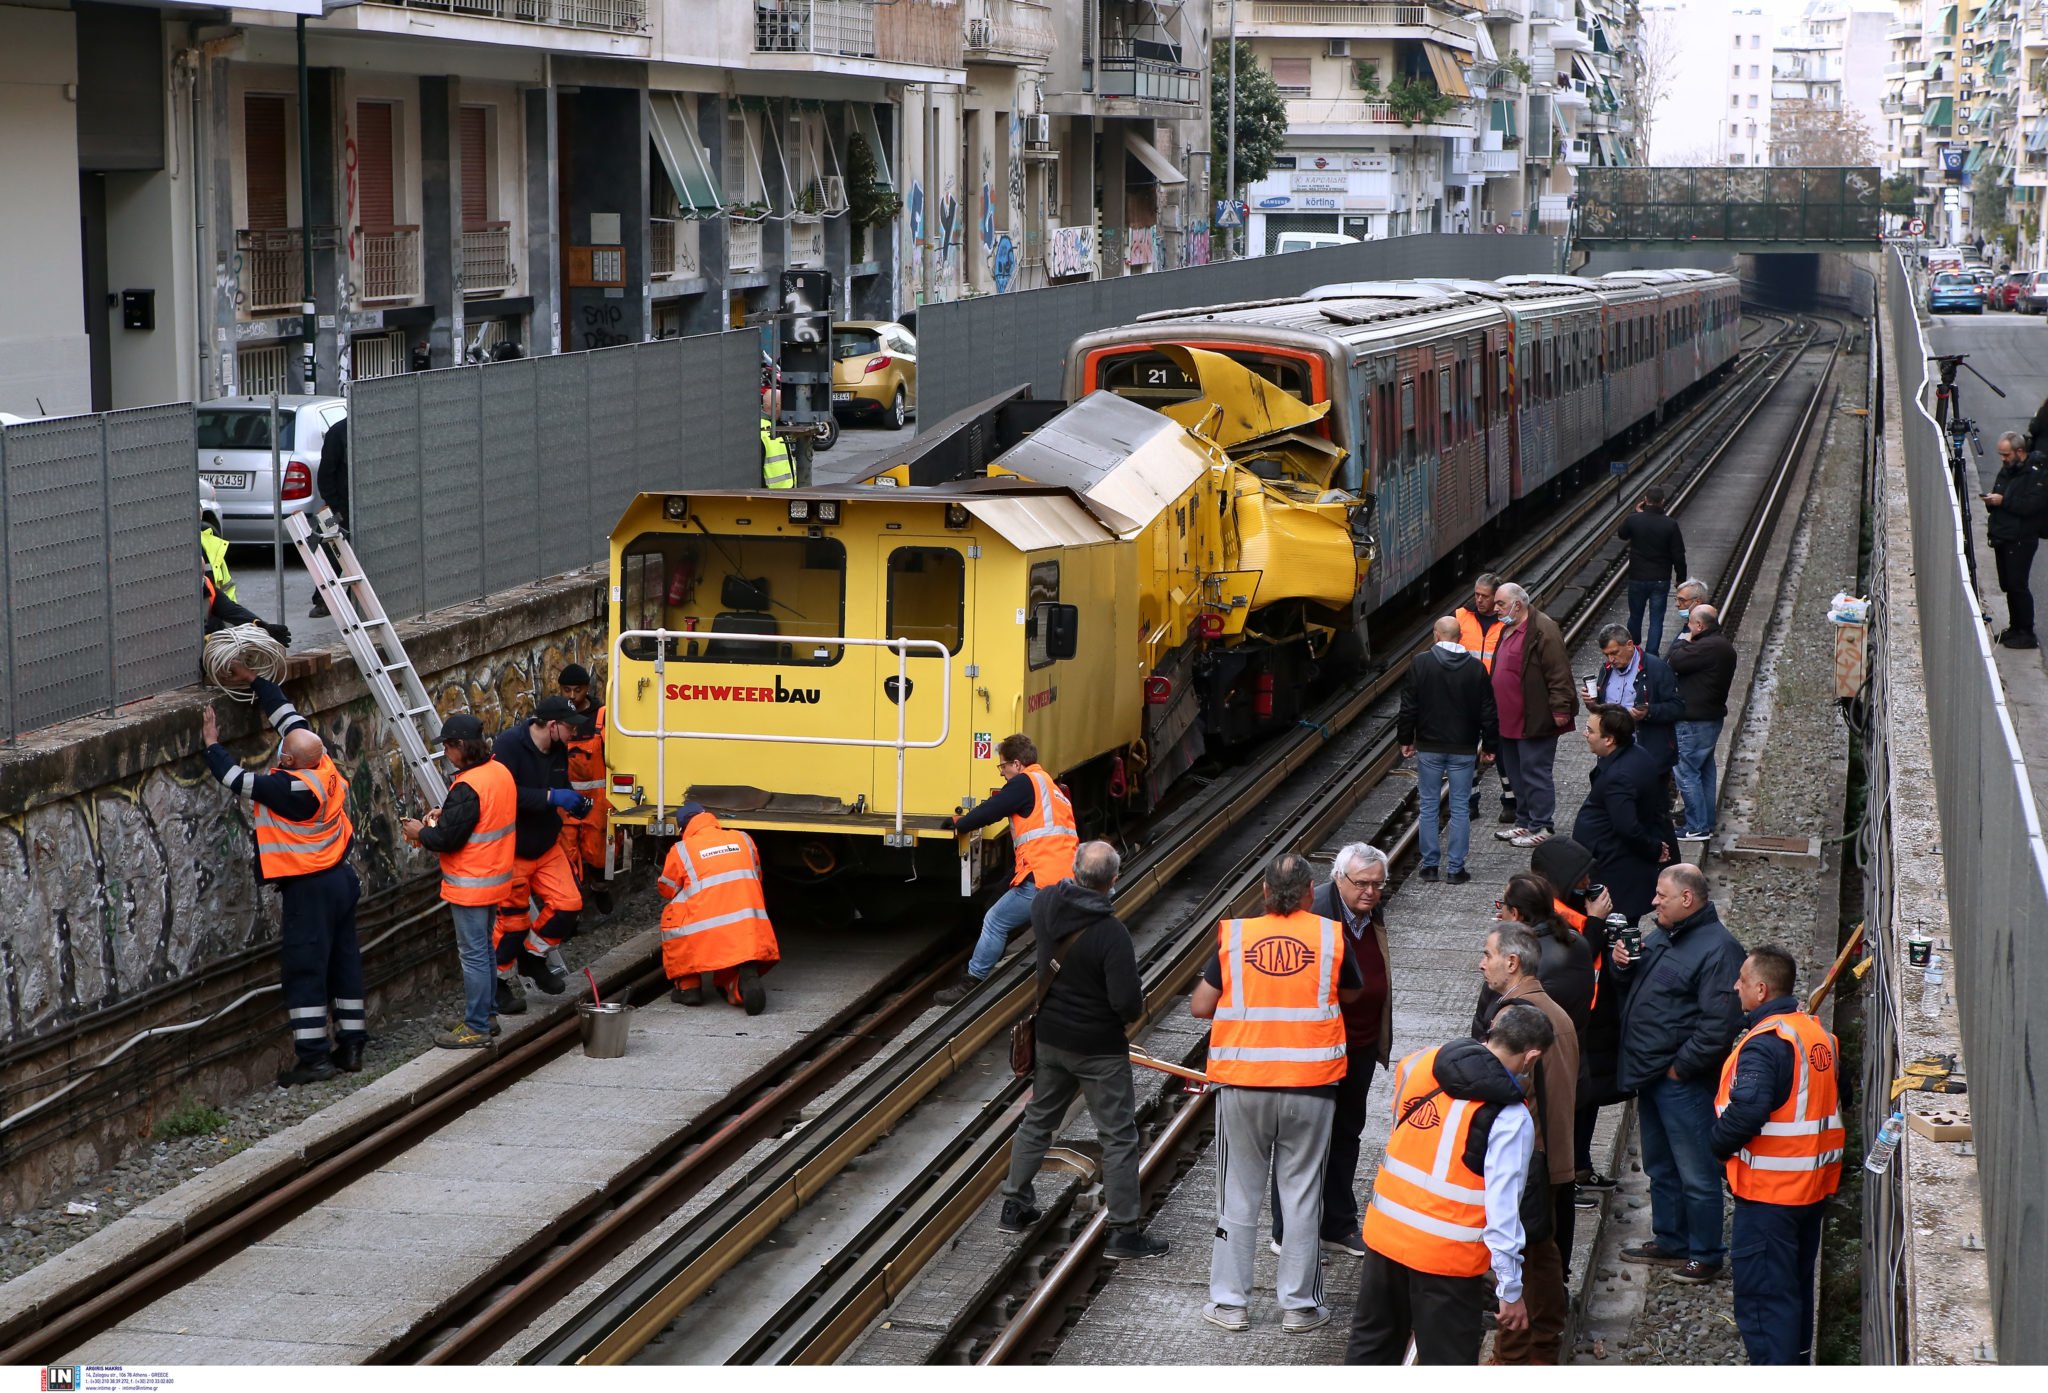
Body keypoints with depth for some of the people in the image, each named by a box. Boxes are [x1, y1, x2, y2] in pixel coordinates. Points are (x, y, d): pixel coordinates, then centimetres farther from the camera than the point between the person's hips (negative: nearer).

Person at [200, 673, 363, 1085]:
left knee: (305, 969, -3)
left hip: (309, 888, -9)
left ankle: (313, 1056, -4)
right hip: (341, 879, 9)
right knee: (344, 962, 14)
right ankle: (350, 1047, 21)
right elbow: (288, 715, 7)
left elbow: (239, 781, -17)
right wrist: (254, 680, 12)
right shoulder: (323, 764, -4)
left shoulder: (292, 788, -25)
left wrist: (213, 745, -3)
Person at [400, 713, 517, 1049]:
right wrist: (447, 814, 11)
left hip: (470, 885, -9)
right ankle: (486, 1015, 30)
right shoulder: (500, 773, 4)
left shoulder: (467, 788, -25)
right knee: (483, 949, 20)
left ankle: (476, 1028, 3)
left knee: (473, 954, -2)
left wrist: (420, 832, -4)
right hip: (495, 878, 9)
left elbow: (448, 839, -23)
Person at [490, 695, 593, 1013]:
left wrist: (572, 800, -3)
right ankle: (501, 982, 20)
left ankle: (533, 956, 23)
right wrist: (550, 797, -33)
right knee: (512, 916, 1)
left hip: (547, 846, 7)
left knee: (568, 903, -1)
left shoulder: (558, 749, 2)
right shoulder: (508, 744, -22)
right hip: (513, 850, -7)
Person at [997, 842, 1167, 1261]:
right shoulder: (1110, 932, -27)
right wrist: (1136, 1009, -5)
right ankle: (1125, 1231, 7)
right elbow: (1127, 1002, -27)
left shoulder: (1045, 905, -8)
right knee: (1119, 1138, 4)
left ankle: (1015, 1206, 32)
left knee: (1037, 1120, 23)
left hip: (1050, 1037, 6)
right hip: (1100, 1049, -6)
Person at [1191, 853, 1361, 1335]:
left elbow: (1200, 1006, 0)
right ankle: (1299, 1305, 14)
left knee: (1239, 1195, 11)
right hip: (1310, 1084, 0)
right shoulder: (1331, 936, -3)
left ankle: (1230, 1303, 16)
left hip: (1242, 1083, 0)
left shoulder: (1234, 936, -3)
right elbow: (1354, 994, 13)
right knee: (1301, 1195, 9)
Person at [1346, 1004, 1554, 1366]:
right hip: (1446, 1255, -5)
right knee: (1448, 1363, 8)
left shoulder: (1418, 1064, -2)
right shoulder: (1510, 1117, -18)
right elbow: (1503, 1207, -18)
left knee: (1371, 1344, 23)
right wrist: (1511, 1290, -11)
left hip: (1385, 1230, 5)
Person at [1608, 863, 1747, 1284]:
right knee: (1660, 1167, 20)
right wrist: (1623, 965, 3)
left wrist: (1680, 1067, -19)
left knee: (1695, 1173, -1)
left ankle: (1706, 1256, 8)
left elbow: (1719, 1025, -23)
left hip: (1684, 1080, -10)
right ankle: (1669, 1241, 33)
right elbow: (1634, 985, 25)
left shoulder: (1718, 948, -18)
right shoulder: (1661, 935, 11)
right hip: (1651, 1075, 10)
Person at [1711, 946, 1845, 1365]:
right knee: (1796, 1282, 21)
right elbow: (1836, 1096, 18)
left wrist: (1720, 1144, -13)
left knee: (1762, 1292, -3)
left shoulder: (1765, 1043, -21)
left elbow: (1746, 1111, -31)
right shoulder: (1818, 1032, 7)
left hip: (1768, 1189, -9)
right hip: (1814, 1185, 9)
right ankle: (1797, 1360, 32)